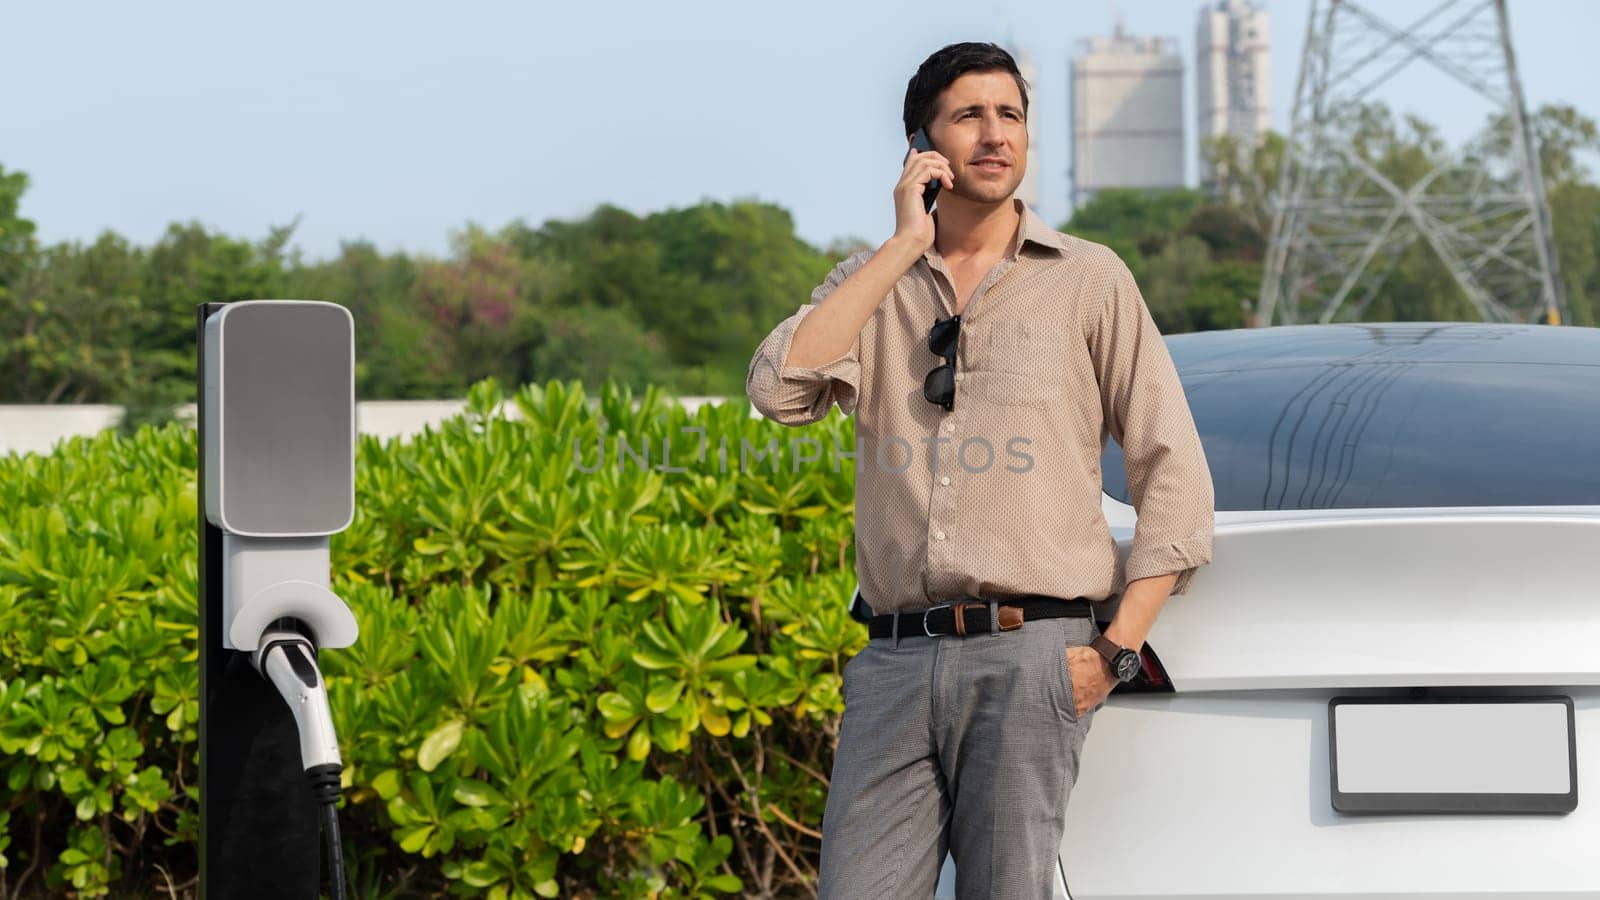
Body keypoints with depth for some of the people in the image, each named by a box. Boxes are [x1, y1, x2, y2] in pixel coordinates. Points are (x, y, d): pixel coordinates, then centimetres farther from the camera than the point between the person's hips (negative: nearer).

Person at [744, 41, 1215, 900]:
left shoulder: (1089, 281, 8)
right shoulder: (872, 284, 15)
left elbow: (1173, 475, 6)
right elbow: (779, 388, -5)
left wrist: (1116, 650, -4)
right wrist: (905, 245, -3)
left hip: (1029, 656, -2)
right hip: (895, 664, 2)